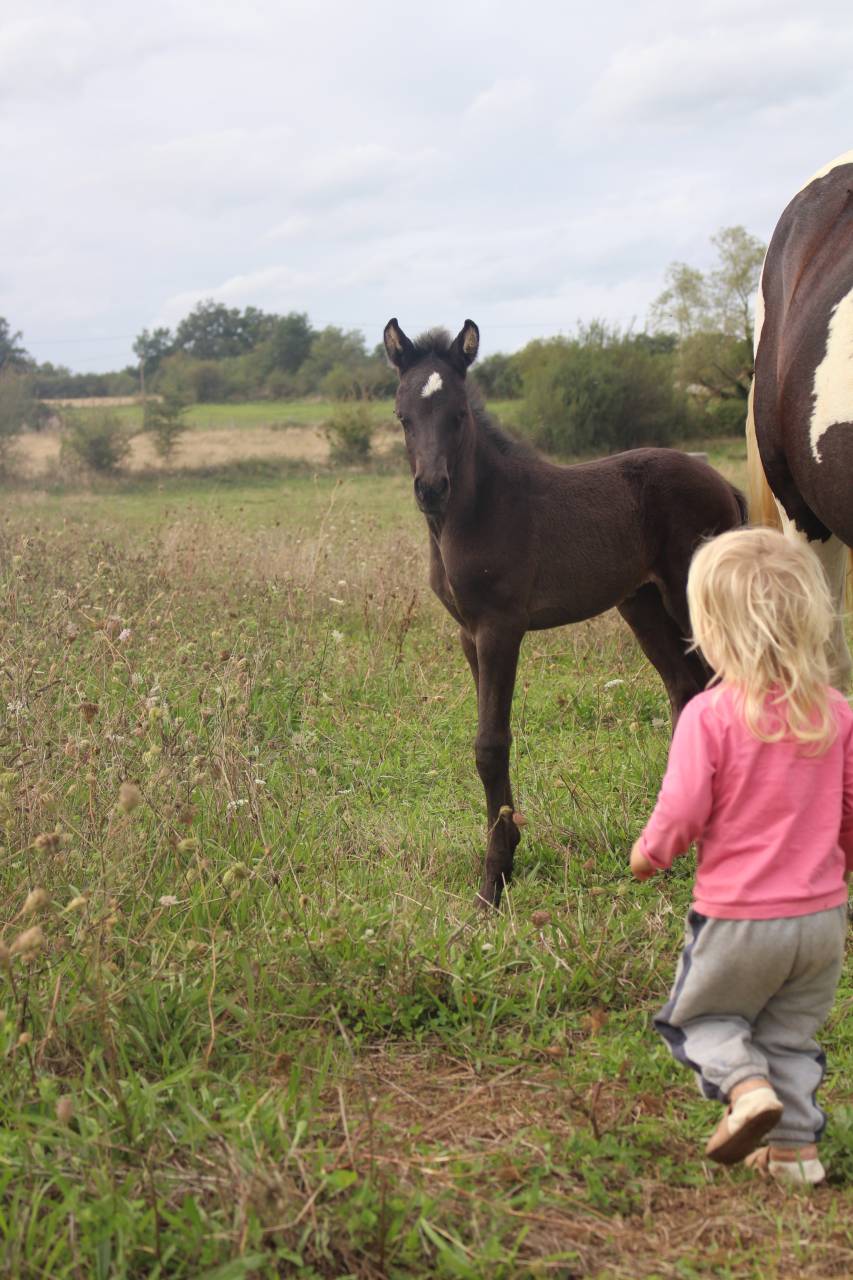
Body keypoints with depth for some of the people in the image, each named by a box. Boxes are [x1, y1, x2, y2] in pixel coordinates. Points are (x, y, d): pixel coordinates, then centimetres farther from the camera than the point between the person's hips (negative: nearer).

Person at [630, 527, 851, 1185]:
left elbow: (682, 810, -17)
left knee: (702, 1012, 18)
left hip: (739, 914, -4)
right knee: (792, 1032, 20)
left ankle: (745, 1083, -5)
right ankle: (795, 1144, 18)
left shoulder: (710, 714, -17)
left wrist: (649, 853, 4)